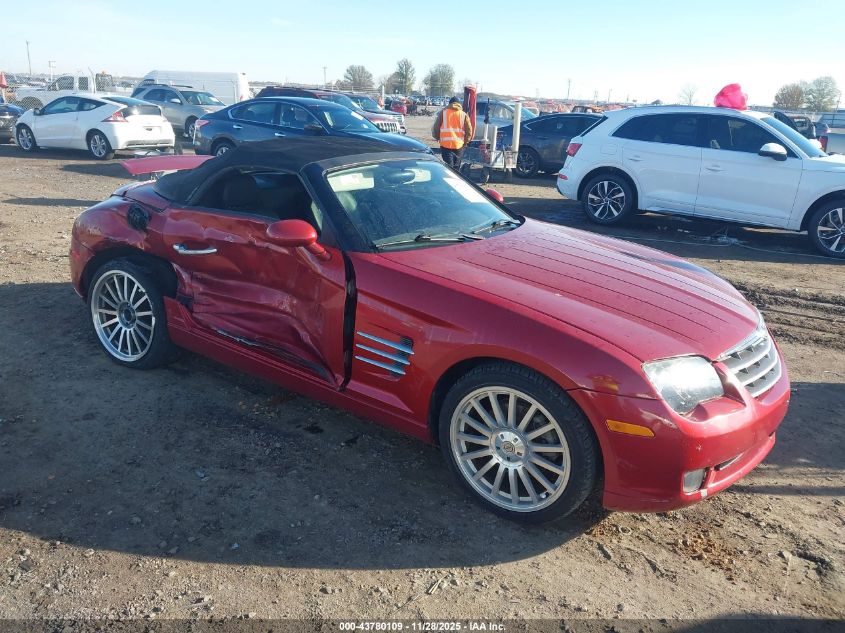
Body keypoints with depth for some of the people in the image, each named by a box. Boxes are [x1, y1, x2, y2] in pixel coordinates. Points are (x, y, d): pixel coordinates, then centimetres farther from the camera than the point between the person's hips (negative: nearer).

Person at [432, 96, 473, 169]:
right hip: (459, 145, 2)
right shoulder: (464, 115, 7)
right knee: (456, 167, 13)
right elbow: (469, 131, 4)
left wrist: (437, 138, 20)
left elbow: (436, 128, 3)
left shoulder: (443, 112, 4)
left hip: (445, 144, -1)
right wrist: (465, 141, 18)